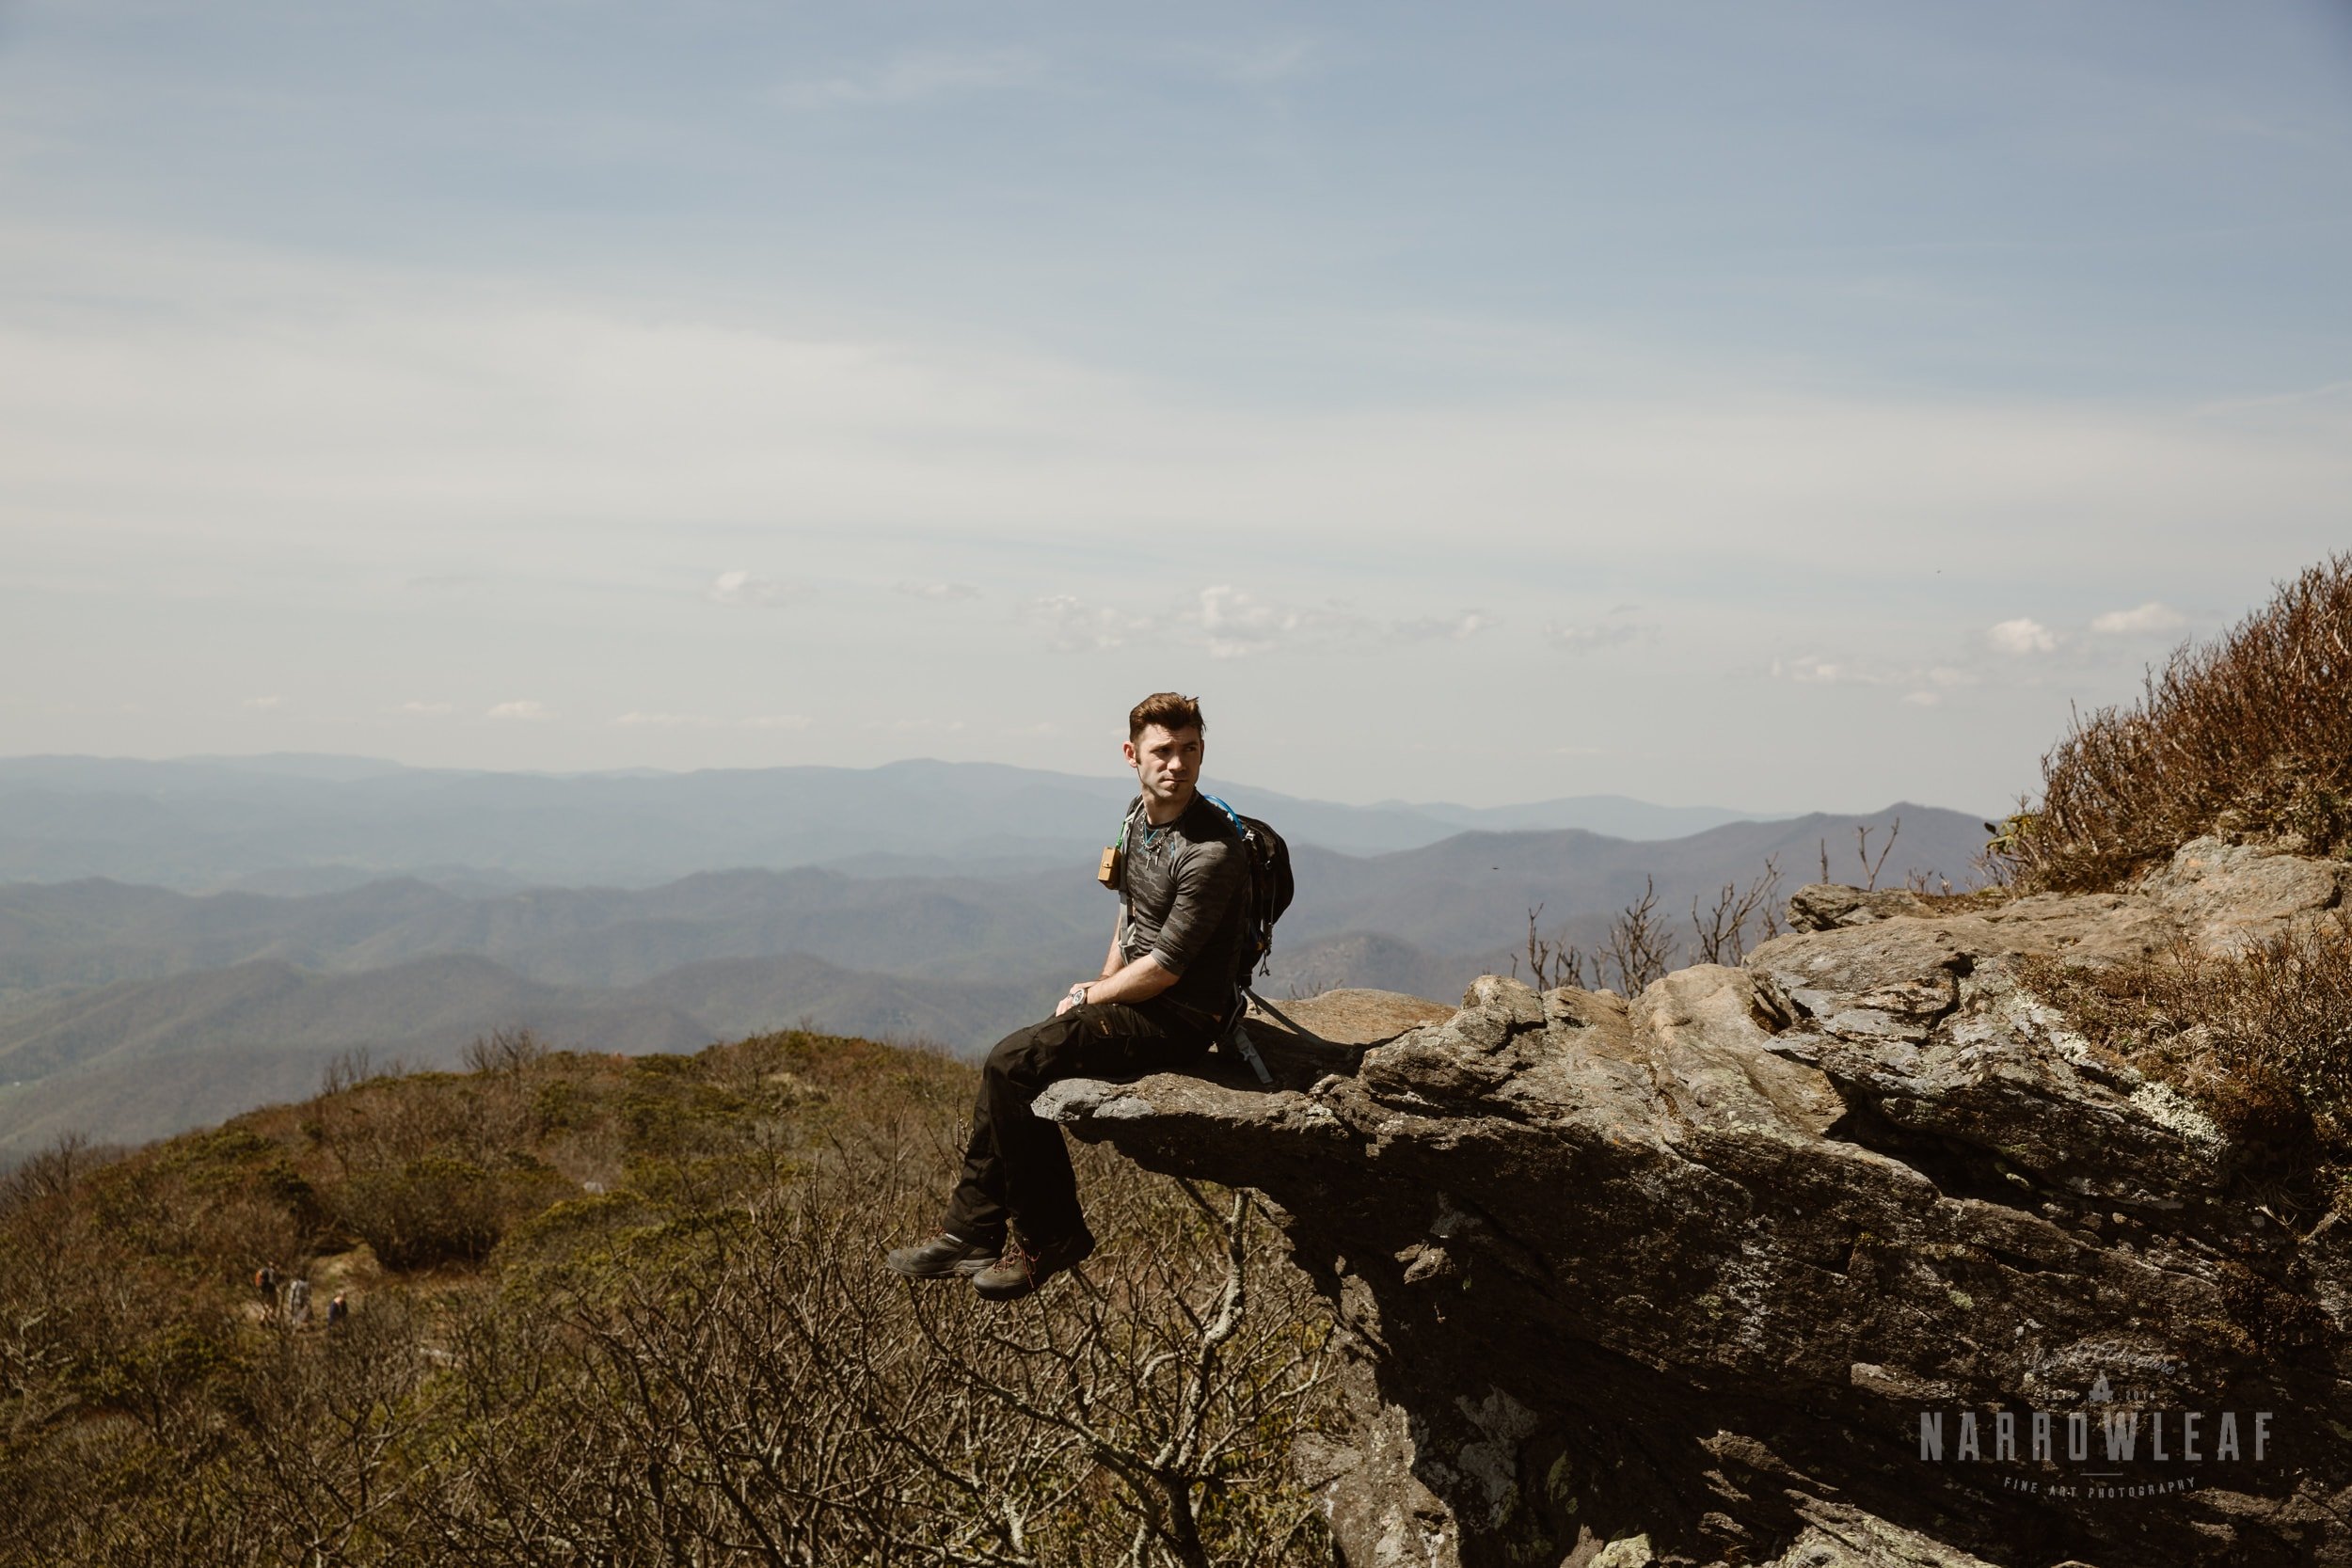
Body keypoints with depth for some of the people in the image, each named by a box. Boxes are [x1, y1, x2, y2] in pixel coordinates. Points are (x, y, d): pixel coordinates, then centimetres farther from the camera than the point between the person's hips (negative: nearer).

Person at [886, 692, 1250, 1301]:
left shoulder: (1213, 851, -21)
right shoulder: (1140, 816, 7)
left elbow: (1165, 967, -19)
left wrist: (1088, 998, -8)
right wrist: (1101, 985, 9)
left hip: (1179, 1017, -9)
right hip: (1134, 997, 9)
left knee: (1013, 1063, -17)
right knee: (1006, 1065, -1)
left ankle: (1049, 1237, -5)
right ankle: (970, 1231, 5)